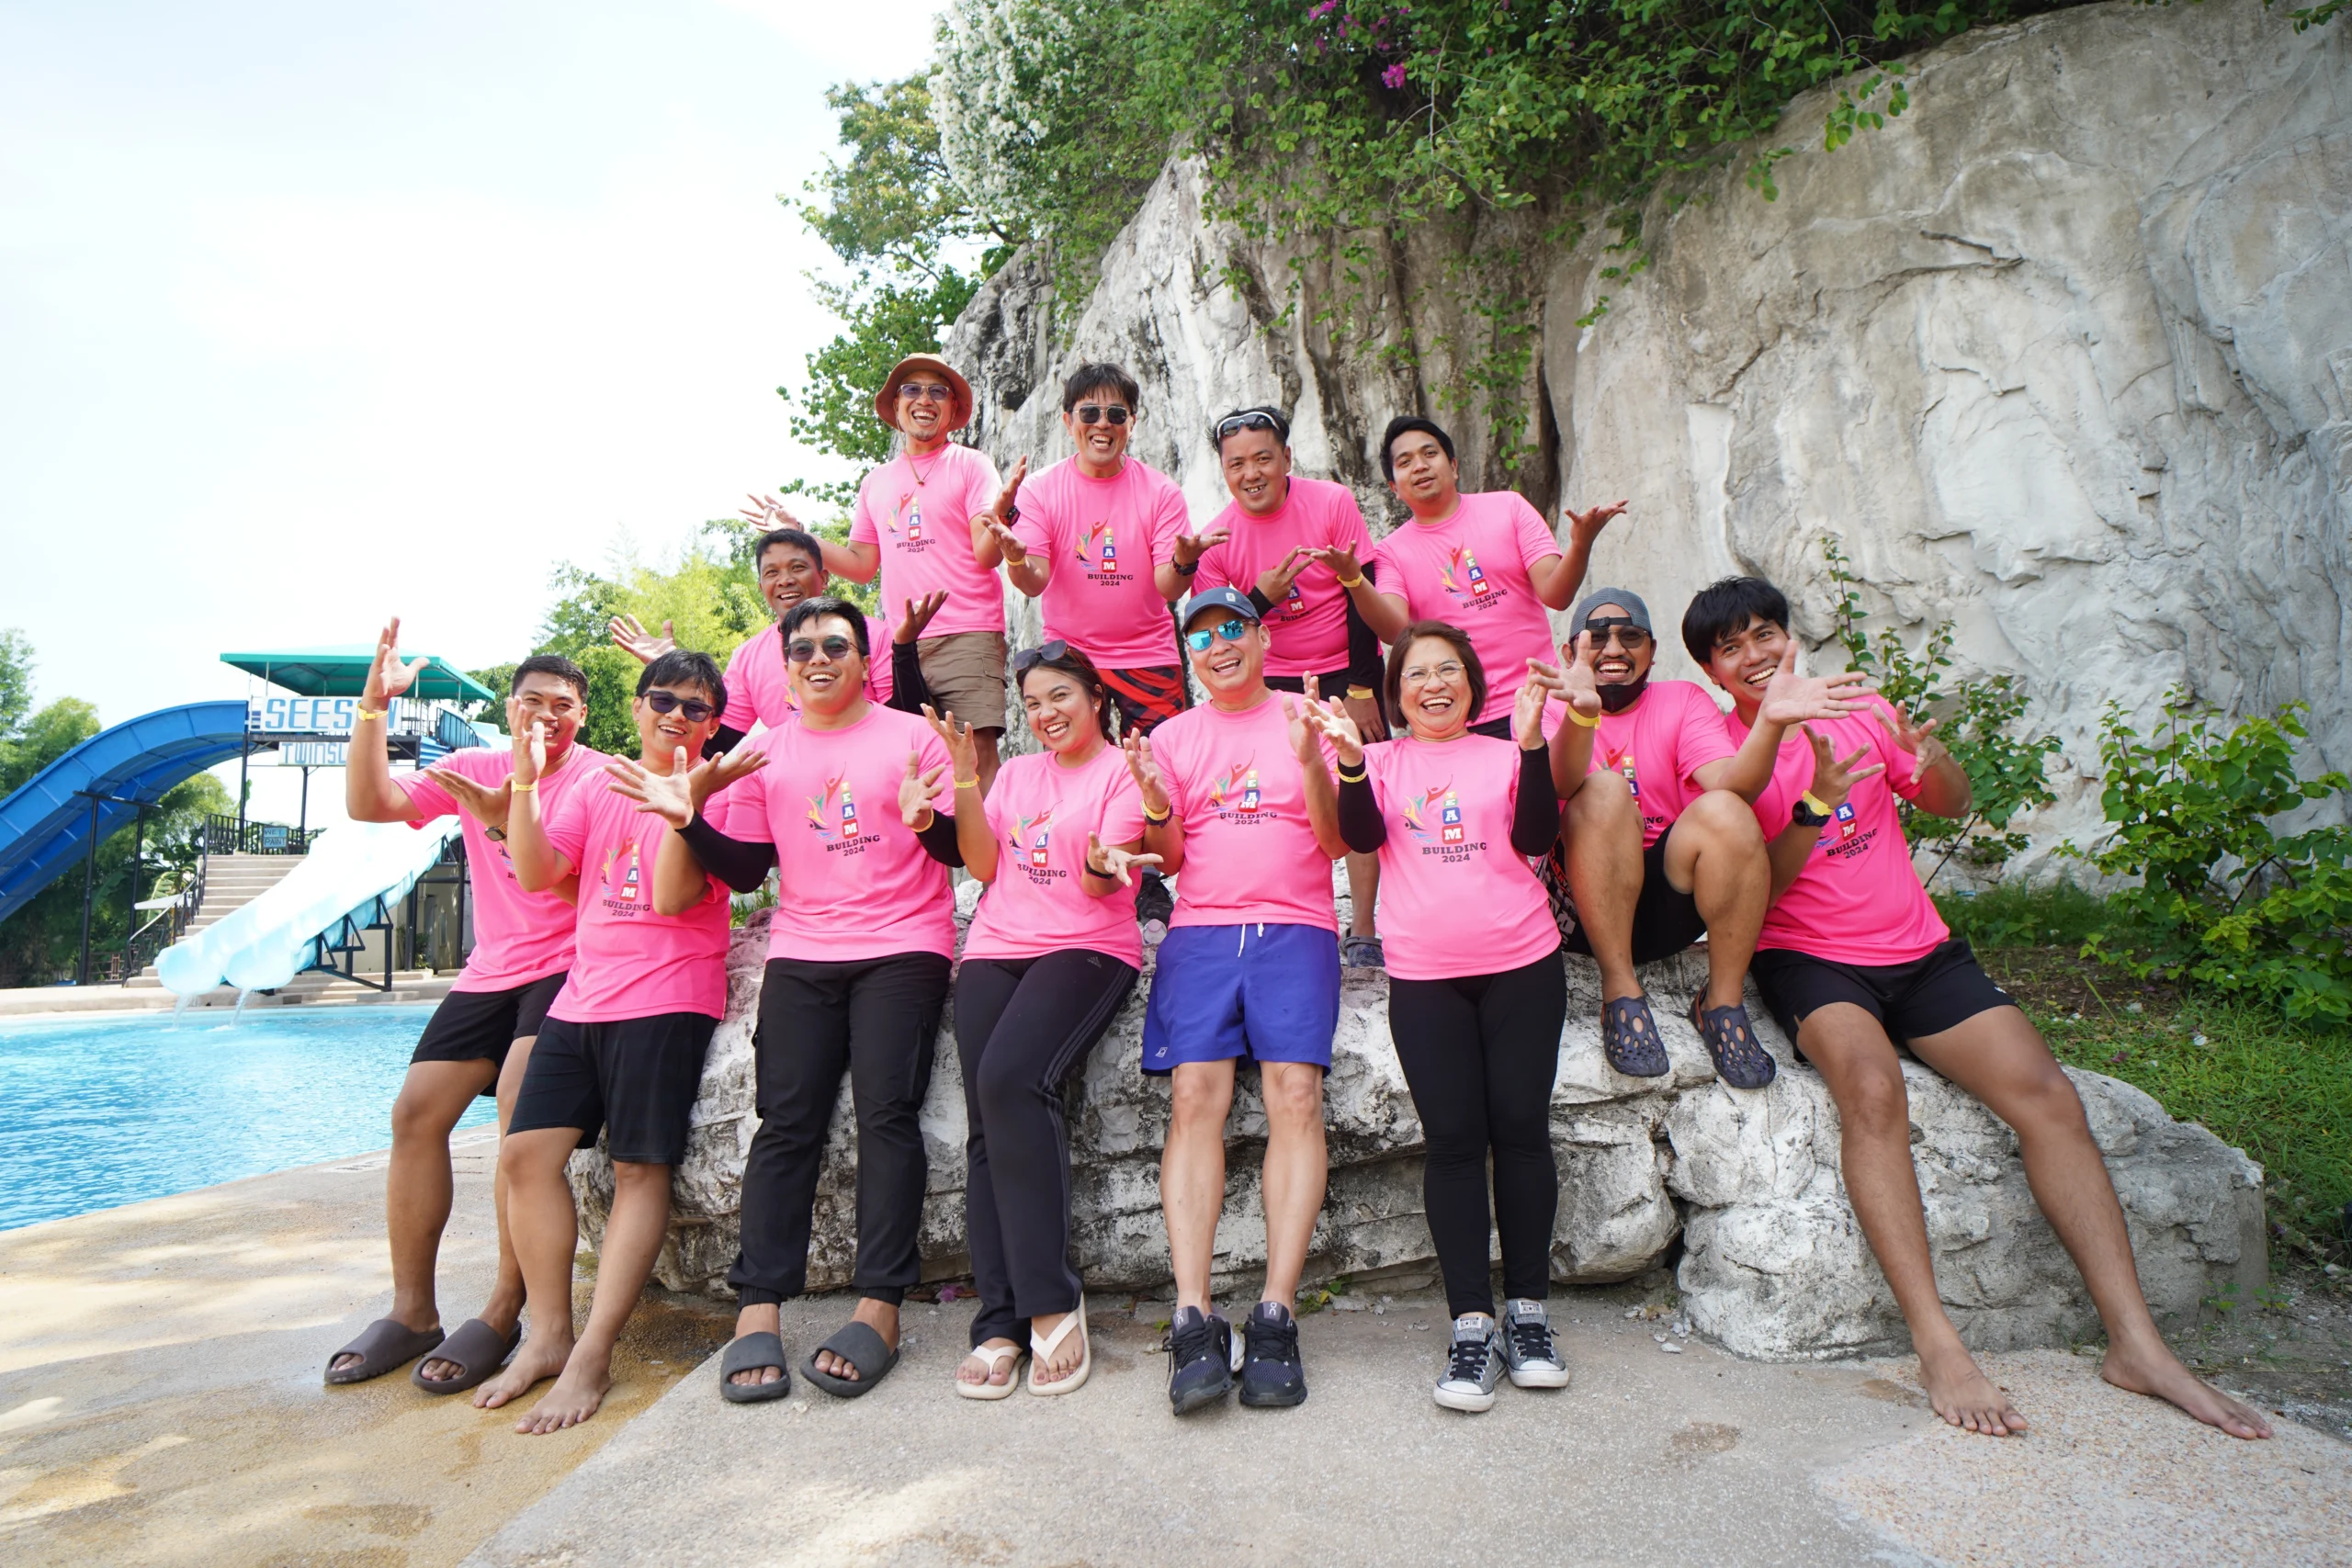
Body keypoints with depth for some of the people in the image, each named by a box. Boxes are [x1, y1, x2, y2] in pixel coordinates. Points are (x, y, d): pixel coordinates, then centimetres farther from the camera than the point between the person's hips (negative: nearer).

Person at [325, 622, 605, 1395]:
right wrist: (373, 707, -10)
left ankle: (502, 1314, -17)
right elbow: (369, 804, -1)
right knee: (416, 1112, -3)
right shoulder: (474, 768, 10)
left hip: (566, 968, -6)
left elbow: (567, 879, -15)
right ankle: (411, 1311, 9)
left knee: (522, 1107, -25)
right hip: (489, 972, 6)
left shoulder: (597, 778, -4)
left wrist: (505, 818, -30)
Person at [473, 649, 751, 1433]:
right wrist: (522, 783, -5)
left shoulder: (719, 787, -1)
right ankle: (547, 1336, 13)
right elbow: (536, 875, 5)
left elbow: (679, 898, -12)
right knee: (526, 1152, 0)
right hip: (583, 993, 6)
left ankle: (591, 1356, 1)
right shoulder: (598, 787, 15)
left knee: (640, 1168, -6)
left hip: (667, 996, -6)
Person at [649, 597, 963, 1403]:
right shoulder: (764, 751, 16)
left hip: (902, 947, -2)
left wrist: (927, 820, -21)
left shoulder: (912, 735, 7)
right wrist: (689, 820, -3)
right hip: (801, 953, 3)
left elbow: (962, 850, 1)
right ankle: (758, 1313, -7)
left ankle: (878, 1307, -11)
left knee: (886, 1110, -14)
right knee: (786, 1119, -9)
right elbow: (745, 869, 12)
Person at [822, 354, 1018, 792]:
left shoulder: (970, 465, 6)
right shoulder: (875, 482, 20)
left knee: (977, 751, -14)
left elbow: (986, 555, -5)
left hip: (966, 639, -5)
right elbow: (862, 566, 22)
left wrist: (1001, 512, -25)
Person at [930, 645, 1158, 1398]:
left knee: (1013, 1078, -29)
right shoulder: (1016, 772, 22)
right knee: (988, 1122, -13)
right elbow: (984, 864, 9)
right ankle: (1002, 1319, -10)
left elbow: (1101, 884, -5)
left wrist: (1102, 862, -28)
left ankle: (1051, 1302, -20)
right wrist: (966, 781, 0)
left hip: (1087, 947, -5)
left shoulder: (1123, 770, 5)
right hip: (996, 947, 5)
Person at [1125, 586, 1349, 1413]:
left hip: (1296, 926, -1)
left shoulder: (1307, 719, 12)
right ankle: (1194, 1320, -17)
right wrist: (1155, 806, -8)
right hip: (1201, 927, 1)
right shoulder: (1173, 737, 18)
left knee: (1295, 1092, -19)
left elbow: (1337, 842, 4)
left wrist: (1310, 762, -12)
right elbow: (1171, 859, 13)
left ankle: (1276, 1315, -15)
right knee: (1195, 1095, -17)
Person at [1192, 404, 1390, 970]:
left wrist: (1360, 690, -10)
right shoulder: (1216, 538, -6)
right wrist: (1260, 598, -25)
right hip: (1272, 683, 2)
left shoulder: (1332, 502, -11)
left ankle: (1362, 934, 3)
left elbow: (1362, 598, -8)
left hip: (1346, 673, -1)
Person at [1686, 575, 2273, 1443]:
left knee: (2046, 1092, -14)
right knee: (1872, 1085, -33)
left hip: (1919, 948, 4)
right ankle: (1936, 1344, -30)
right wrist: (1814, 805, -24)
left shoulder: (1856, 709, 9)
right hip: (1806, 958, -4)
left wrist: (1933, 765, -12)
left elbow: (1953, 807, 11)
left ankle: (2135, 1341, -7)